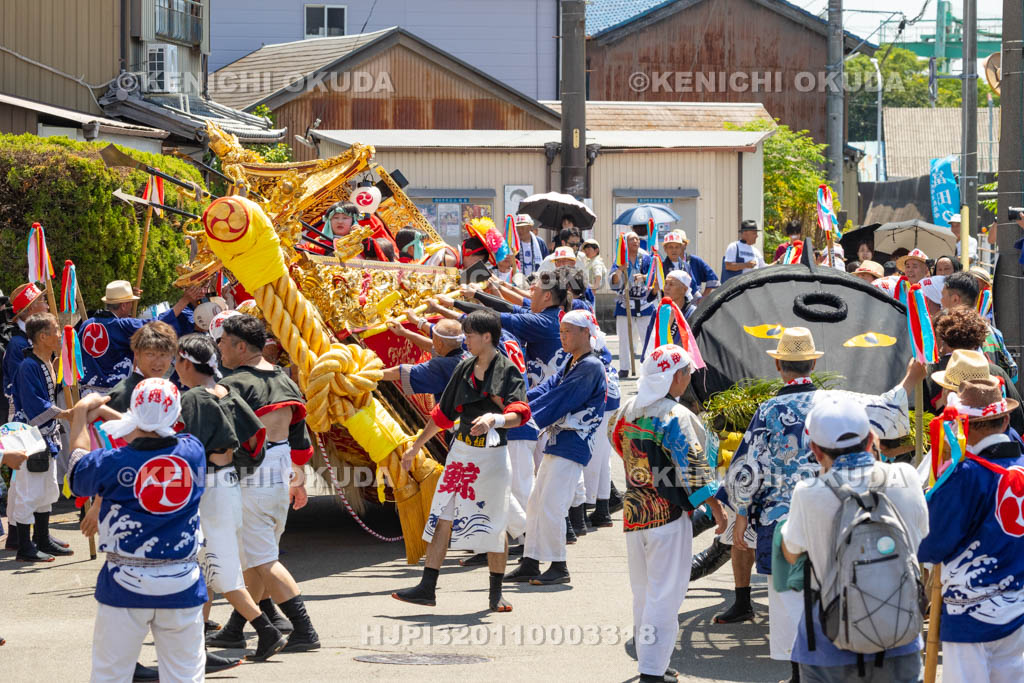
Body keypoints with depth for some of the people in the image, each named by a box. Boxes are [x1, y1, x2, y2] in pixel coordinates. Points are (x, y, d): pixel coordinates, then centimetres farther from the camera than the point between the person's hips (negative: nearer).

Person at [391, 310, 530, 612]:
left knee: (494, 524, 3)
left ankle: (496, 593, 15)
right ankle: (427, 587, 1)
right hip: (460, 452, 6)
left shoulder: (508, 371, -8)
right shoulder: (464, 369, 11)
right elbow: (443, 414, 19)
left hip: (492, 455, -6)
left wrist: (493, 419, -42)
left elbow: (519, 414, -22)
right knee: (442, 518, 0)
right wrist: (415, 447, 22)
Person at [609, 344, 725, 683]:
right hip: (668, 515, -7)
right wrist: (716, 508, -8)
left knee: (642, 591, 17)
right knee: (665, 593, -4)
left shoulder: (626, 410, 4)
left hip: (632, 513, 7)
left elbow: (615, 439, 20)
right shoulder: (676, 416, -16)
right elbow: (692, 467, -16)